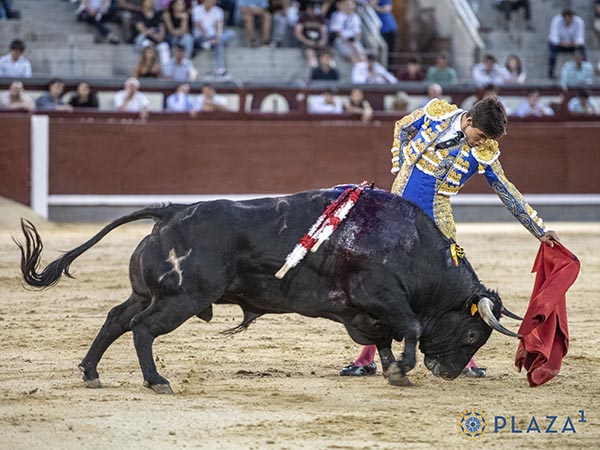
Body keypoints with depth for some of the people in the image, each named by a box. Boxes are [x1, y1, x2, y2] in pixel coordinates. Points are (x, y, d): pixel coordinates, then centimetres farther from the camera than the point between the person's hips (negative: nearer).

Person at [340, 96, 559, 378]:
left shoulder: (484, 153, -7)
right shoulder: (435, 112, -6)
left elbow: (508, 193, -1)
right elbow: (402, 129, 13)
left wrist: (540, 231, -1)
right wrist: (402, 170, 6)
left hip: (436, 220, 0)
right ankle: (366, 359, 8)